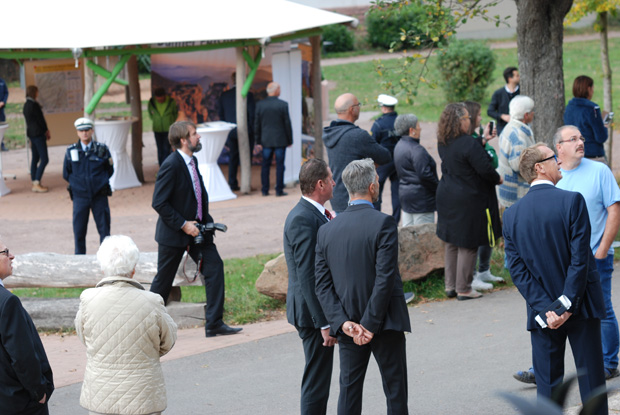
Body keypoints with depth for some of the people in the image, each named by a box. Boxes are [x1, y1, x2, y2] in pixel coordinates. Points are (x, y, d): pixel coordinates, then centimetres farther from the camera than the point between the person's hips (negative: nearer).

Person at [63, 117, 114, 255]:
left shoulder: (102, 149, 1)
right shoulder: (71, 151, 1)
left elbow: (110, 170, 11)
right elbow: (66, 174, 10)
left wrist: (101, 181, 3)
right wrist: (78, 182, 3)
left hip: (99, 195, 0)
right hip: (80, 196, 0)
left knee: (104, 228, 4)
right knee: (79, 230, 3)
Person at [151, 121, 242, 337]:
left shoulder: (192, 161, 8)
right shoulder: (171, 165, -20)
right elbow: (159, 203, -22)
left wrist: (205, 221, 6)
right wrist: (183, 225, -21)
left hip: (196, 228, 8)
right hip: (173, 233, -8)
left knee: (214, 266, -4)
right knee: (164, 279, 4)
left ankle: (214, 324, -1)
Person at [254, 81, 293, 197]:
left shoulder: (260, 105, -1)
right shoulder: (283, 105, -10)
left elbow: (257, 124, 3)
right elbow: (287, 123, -6)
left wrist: (258, 141, 11)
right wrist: (290, 140, 3)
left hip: (266, 140, 3)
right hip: (280, 140, -3)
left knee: (265, 165, 9)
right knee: (279, 165, 2)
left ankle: (265, 190, 10)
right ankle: (279, 190, 3)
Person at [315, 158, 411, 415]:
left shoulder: (326, 230, 1)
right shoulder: (383, 223, -15)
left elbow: (322, 285, -3)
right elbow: (385, 278, -20)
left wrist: (343, 322, -9)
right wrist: (371, 324, -15)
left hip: (348, 328, 4)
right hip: (385, 323, -4)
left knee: (349, 391, 10)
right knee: (395, 392, 7)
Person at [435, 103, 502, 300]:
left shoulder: (444, 143, 3)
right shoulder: (468, 143, -21)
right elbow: (484, 169, -20)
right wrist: (498, 179, 0)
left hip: (446, 196, 8)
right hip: (468, 200, -8)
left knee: (452, 243, 16)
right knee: (468, 245, 1)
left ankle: (451, 285, 22)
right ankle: (463, 289, 6)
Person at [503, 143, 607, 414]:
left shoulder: (512, 215, 0)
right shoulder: (572, 201, -12)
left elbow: (517, 269, -4)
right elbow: (580, 258, -16)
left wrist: (544, 309, -7)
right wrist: (567, 304, -12)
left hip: (543, 311, 3)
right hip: (582, 307, -3)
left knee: (547, 384, 8)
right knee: (591, 380, 8)